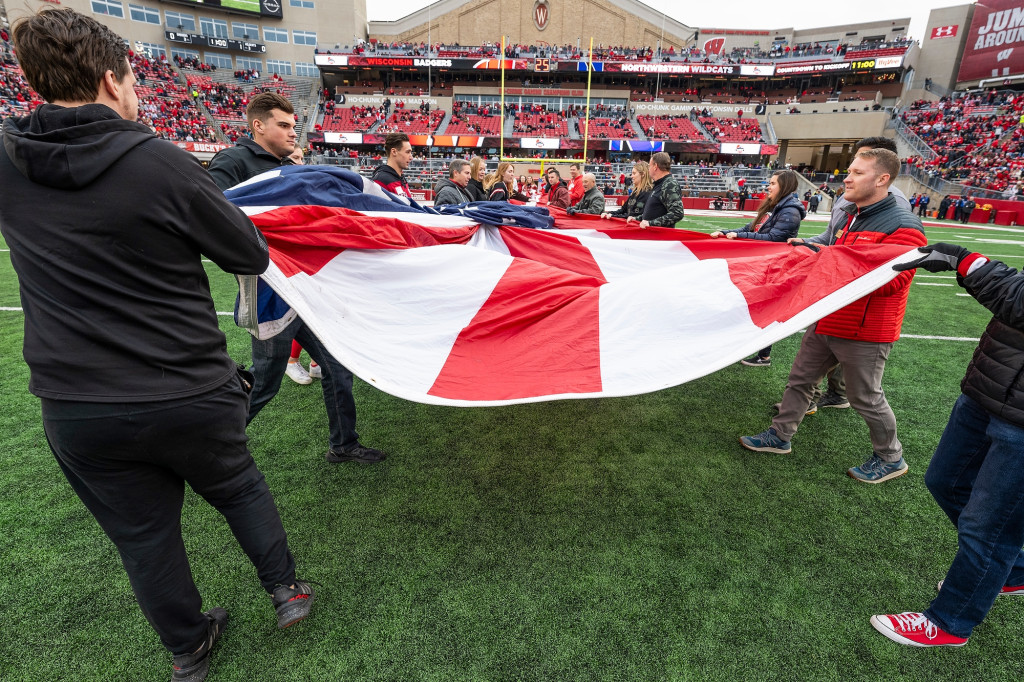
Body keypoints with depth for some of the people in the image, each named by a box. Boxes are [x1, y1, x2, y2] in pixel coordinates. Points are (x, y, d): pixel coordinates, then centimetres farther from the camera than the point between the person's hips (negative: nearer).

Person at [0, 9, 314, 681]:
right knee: (238, 487, 24)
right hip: (190, 396, -3)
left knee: (143, 535, 20)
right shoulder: (164, 164, -17)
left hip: (75, 409, 4)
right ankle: (287, 590, 40)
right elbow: (251, 255, -9)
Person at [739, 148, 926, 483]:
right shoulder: (854, 216, 10)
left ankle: (891, 459, 31)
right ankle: (780, 436, 31)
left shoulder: (903, 226, -18)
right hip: (828, 320, 8)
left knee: (865, 397, 7)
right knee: (800, 379, 15)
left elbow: (890, 282, -27)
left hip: (864, 331, -8)